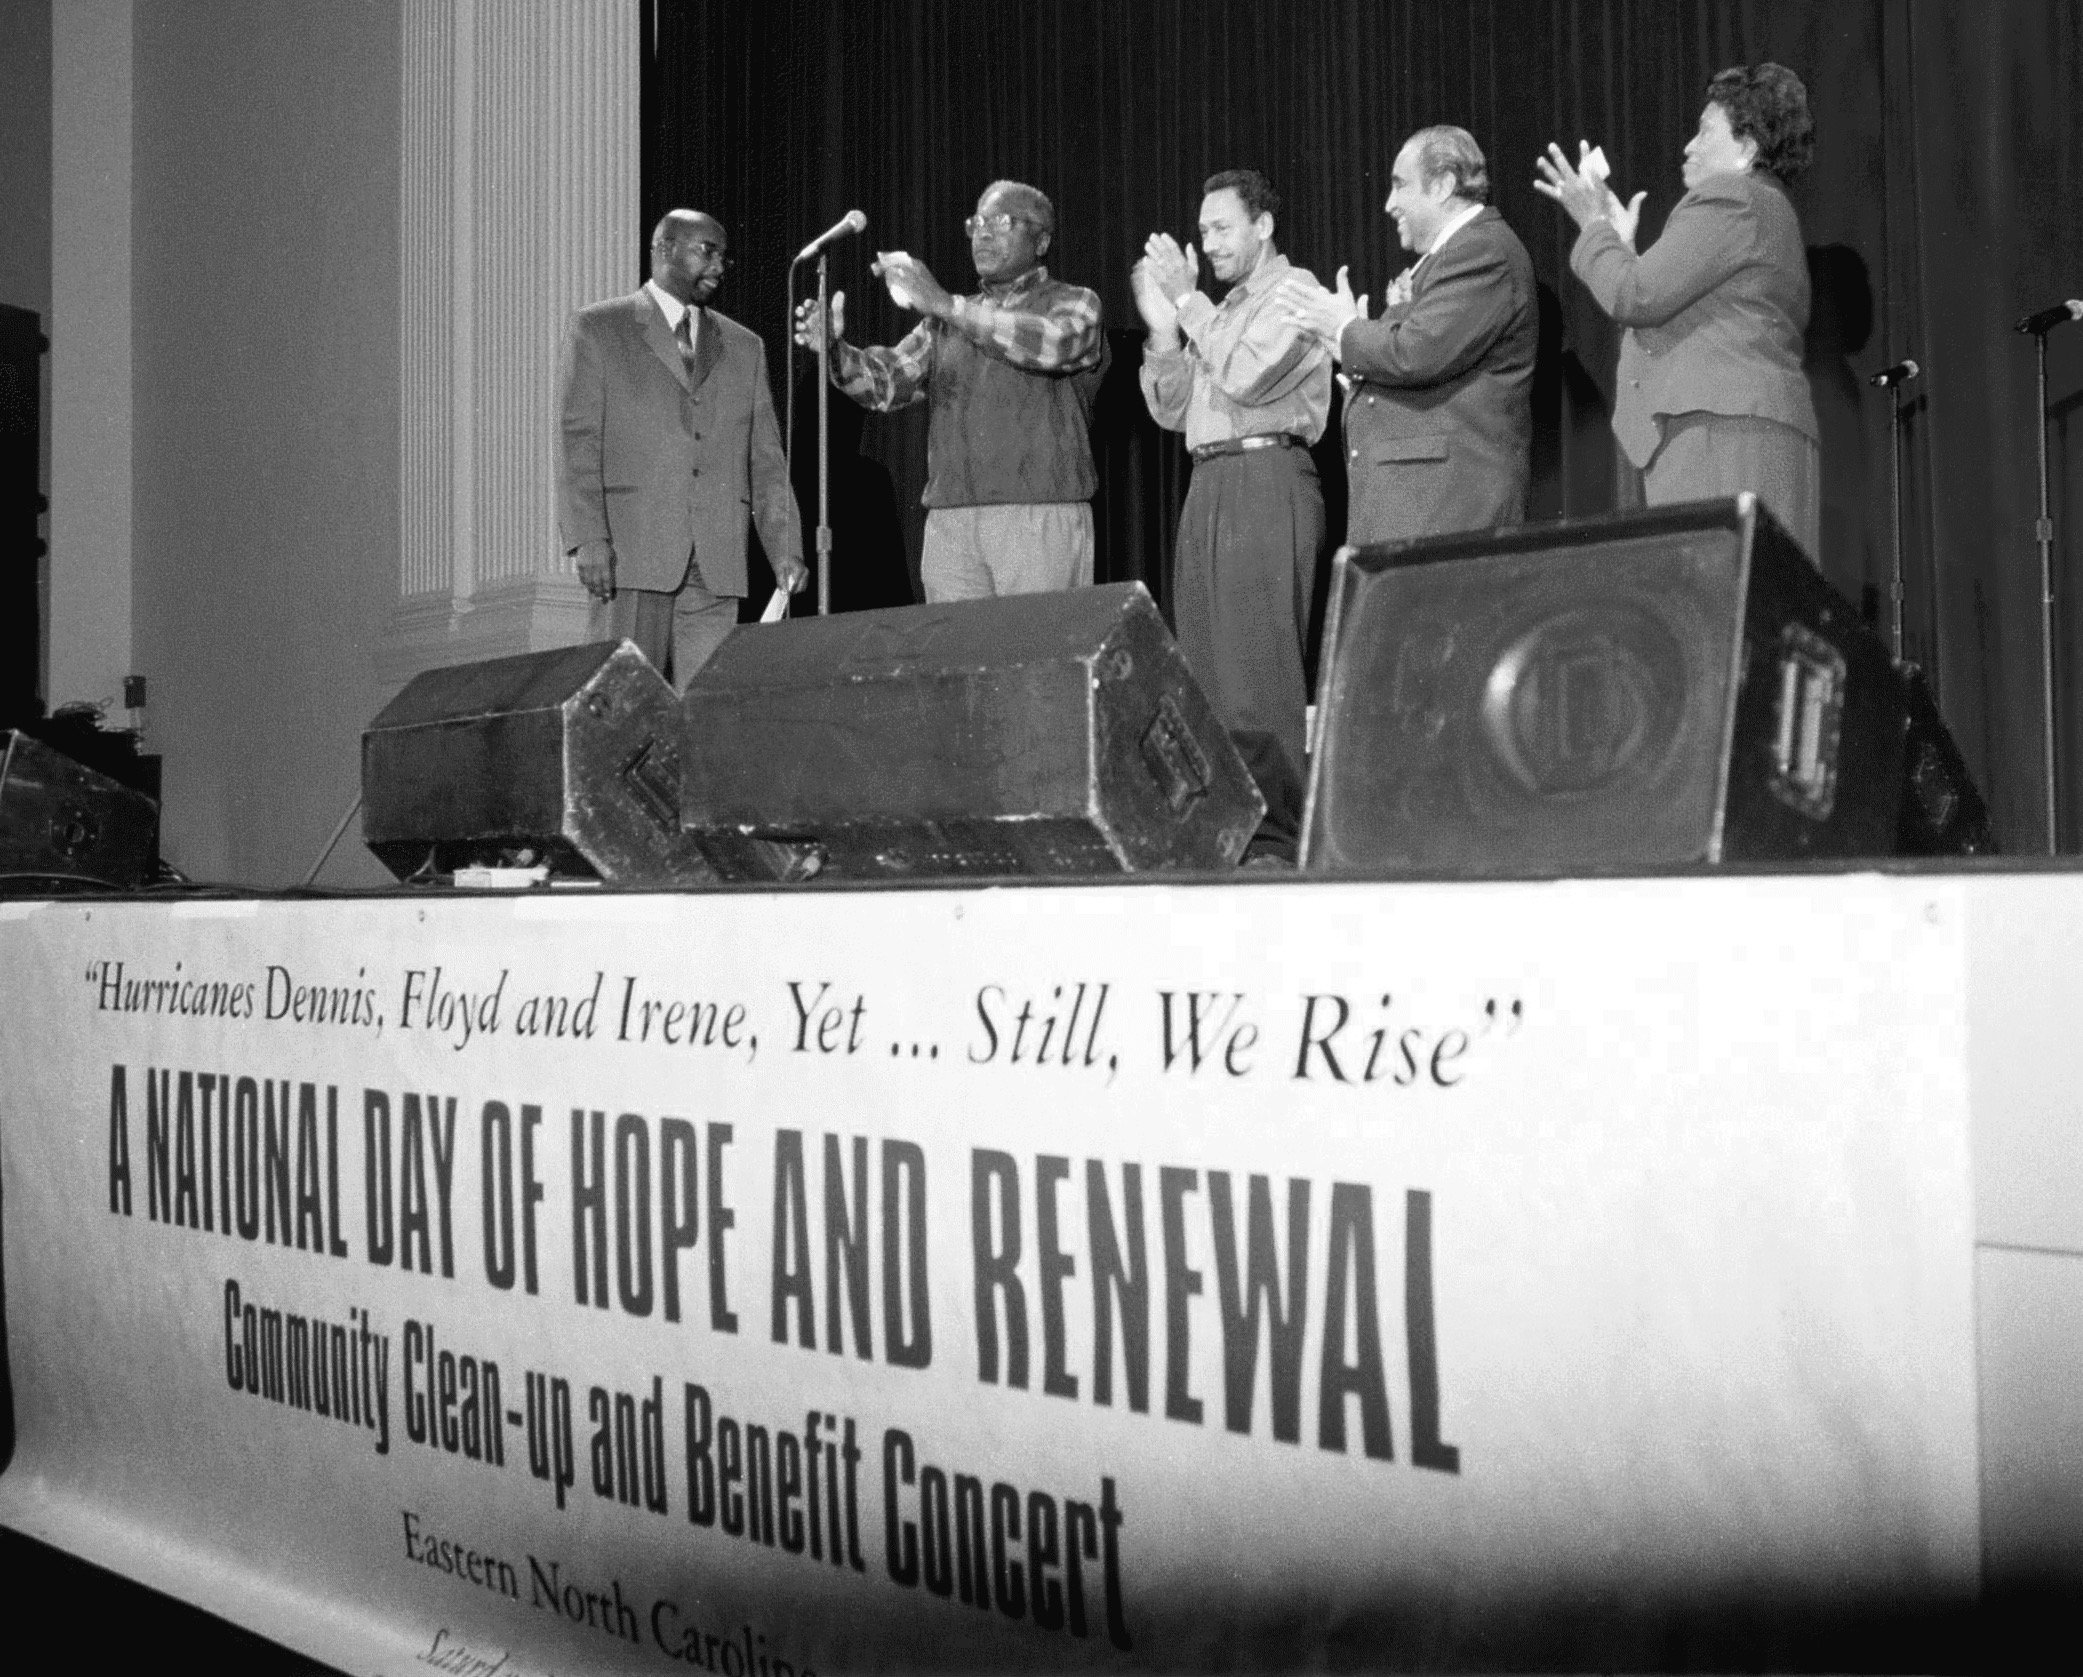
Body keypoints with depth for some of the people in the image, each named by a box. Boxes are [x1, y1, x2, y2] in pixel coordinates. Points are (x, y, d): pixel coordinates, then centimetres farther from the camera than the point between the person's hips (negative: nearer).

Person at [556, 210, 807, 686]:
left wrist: (785, 548, 4)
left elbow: (766, 461, 16)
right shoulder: (596, 329, 8)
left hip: (717, 565, 3)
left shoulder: (744, 347, 20)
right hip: (630, 555, -3)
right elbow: (577, 439, -1)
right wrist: (587, 538, -12)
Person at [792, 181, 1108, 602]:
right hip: (949, 523, 4)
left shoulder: (1072, 304, 9)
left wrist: (944, 303, -20)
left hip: (1042, 519, -4)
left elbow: (1055, 344, -15)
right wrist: (837, 350, -13)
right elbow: (888, 381, 9)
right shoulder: (946, 321, 22)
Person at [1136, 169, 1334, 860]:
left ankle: (1275, 835, -10)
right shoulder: (1221, 310, 23)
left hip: (1266, 479, -8)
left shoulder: (1293, 289, 0)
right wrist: (1162, 327, 6)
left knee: (1257, 666, -12)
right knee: (1206, 666, 7)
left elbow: (1248, 376, -14)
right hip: (1208, 485, 9)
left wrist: (1186, 299, -8)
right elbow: (1171, 409, 19)